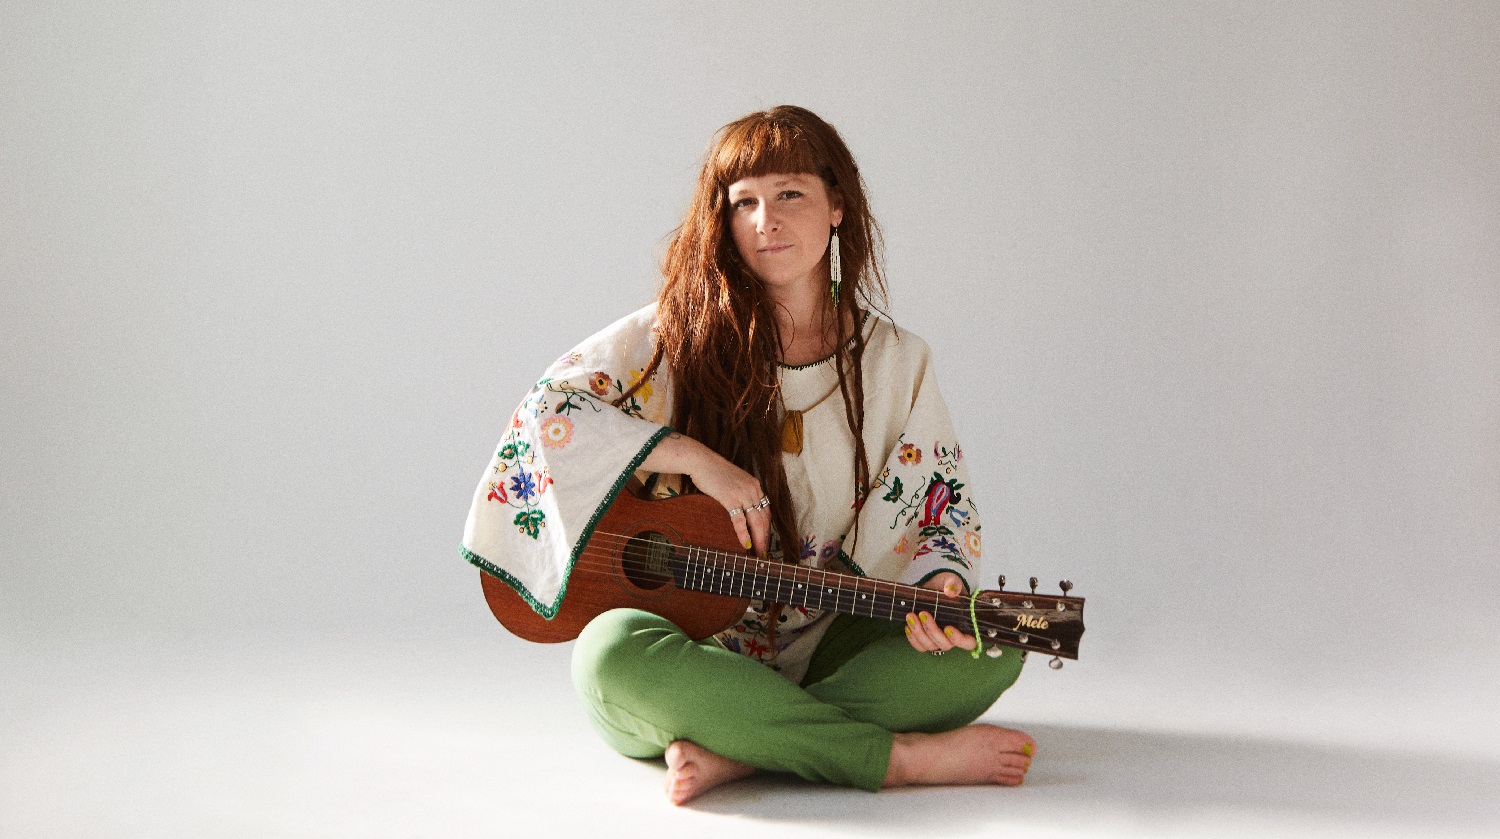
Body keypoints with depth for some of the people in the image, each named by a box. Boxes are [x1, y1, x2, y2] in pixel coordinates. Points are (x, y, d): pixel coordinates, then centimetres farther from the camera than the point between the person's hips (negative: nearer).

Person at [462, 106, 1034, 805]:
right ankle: (908, 756, -33)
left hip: (827, 652, 3)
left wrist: (940, 587, -16)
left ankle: (735, 752, -28)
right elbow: (547, 410, -10)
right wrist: (693, 457, -18)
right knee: (613, 650, -37)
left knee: (995, 649, -22)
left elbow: (943, 509, 7)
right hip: (690, 653, -2)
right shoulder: (683, 332, 0)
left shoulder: (896, 363, 8)